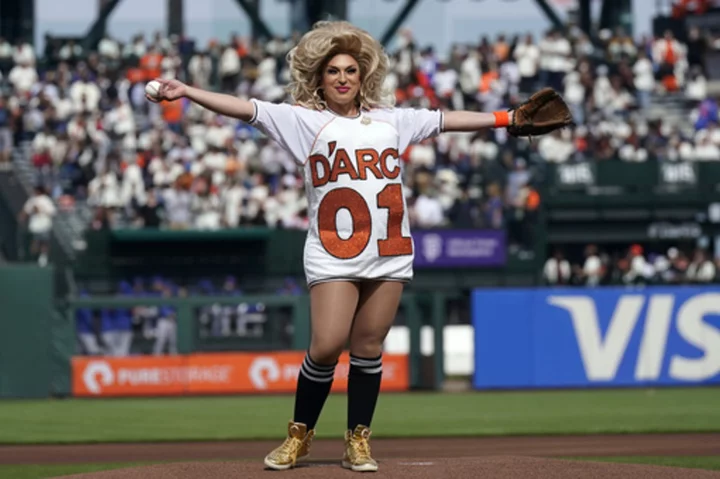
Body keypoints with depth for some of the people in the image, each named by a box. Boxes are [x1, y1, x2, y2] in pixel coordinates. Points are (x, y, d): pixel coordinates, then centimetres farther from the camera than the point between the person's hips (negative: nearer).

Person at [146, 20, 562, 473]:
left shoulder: (390, 120, 15)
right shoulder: (305, 120, 4)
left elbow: (446, 120, 20)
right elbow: (246, 109, -5)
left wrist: (508, 118, 19)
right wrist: (186, 92, -15)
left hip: (389, 255, 3)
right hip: (333, 255, -3)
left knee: (368, 347, 3)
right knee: (327, 345, -12)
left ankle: (358, 440, 14)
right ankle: (300, 435, 7)